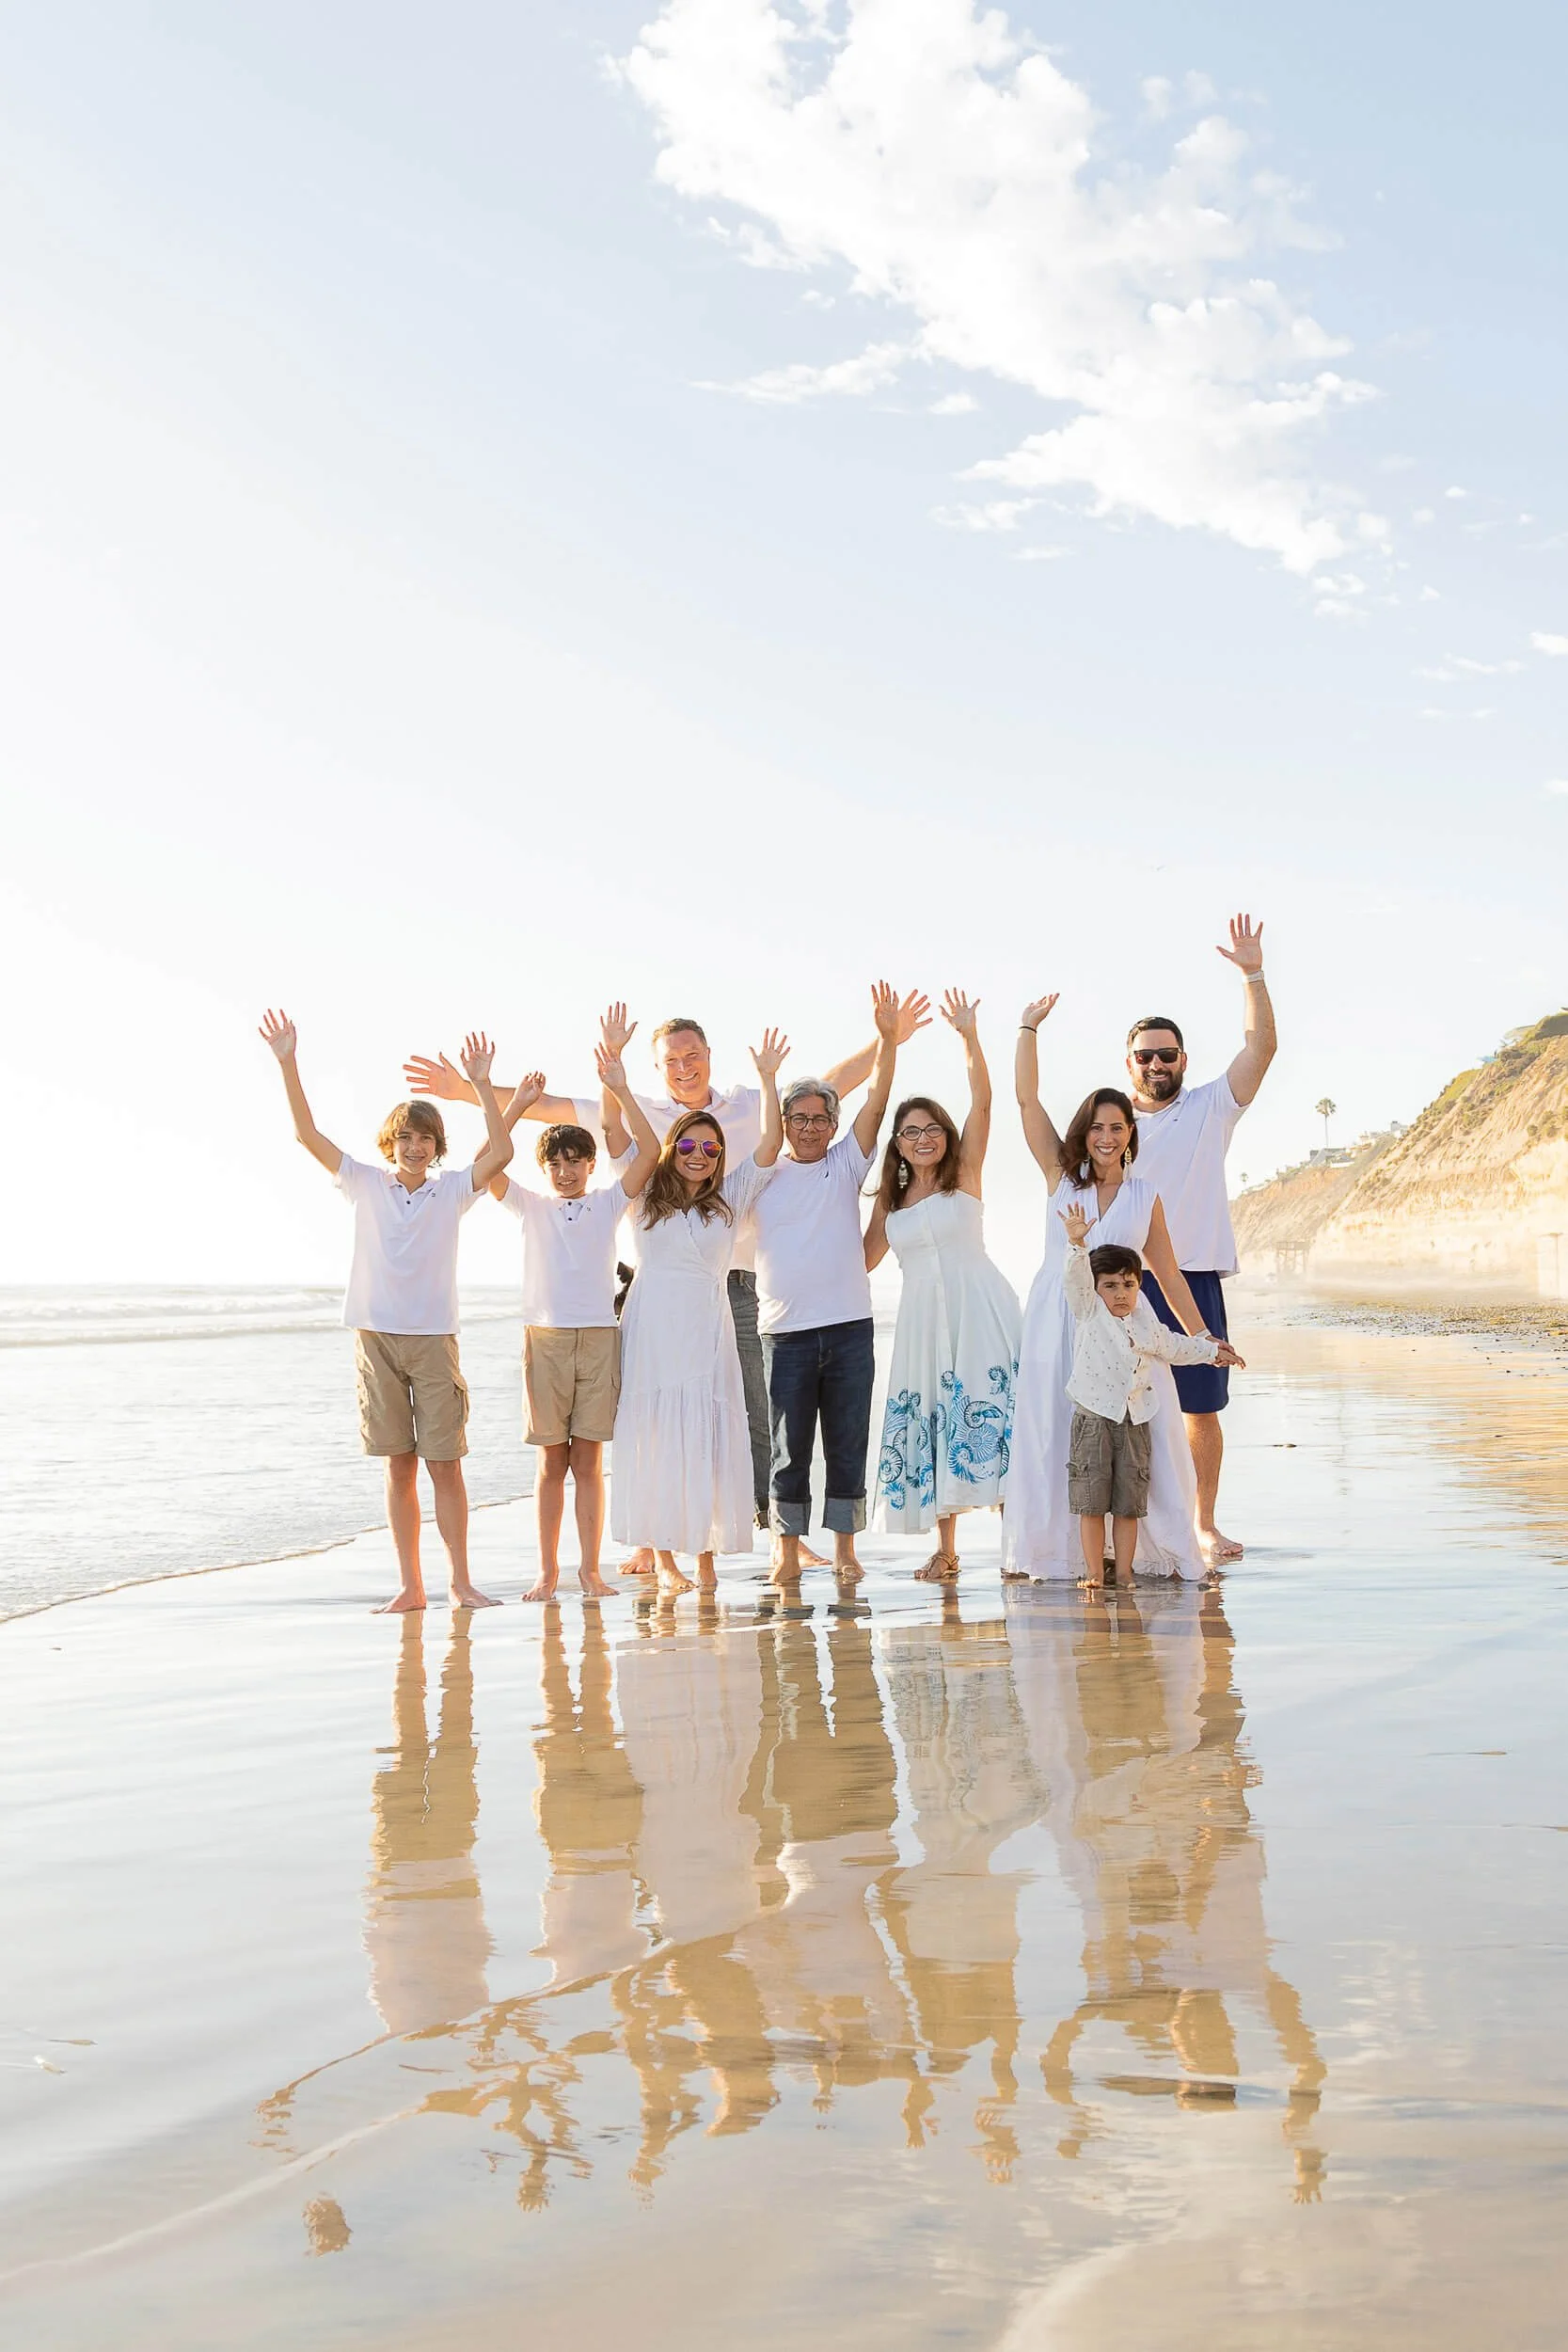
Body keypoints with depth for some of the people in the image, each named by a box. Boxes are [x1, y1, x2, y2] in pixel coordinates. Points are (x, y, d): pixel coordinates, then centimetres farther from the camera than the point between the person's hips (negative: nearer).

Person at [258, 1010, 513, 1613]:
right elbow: (306, 1134, 1)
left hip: (434, 1337, -1)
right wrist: (287, 1064, -7)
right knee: (399, 1465, 6)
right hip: (377, 1335, 1)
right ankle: (410, 1585, 11)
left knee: (445, 1463, -2)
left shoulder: (452, 1190, 4)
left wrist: (482, 1085, -17)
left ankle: (461, 1581, 5)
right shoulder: (367, 1185, 6)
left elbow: (500, 1153, -11)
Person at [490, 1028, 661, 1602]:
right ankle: (547, 1571, 9)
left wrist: (620, 1090, -9)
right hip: (545, 1336, 0)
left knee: (588, 1462, 2)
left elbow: (649, 1152, -4)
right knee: (551, 1463, 4)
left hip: (599, 1337, 0)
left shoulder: (608, 1202, 8)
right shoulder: (531, 1206, 9)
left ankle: (590, 1568, 7)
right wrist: (518, 1104, -9)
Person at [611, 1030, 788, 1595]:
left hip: (707, 1331, 1)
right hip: (652, 1330, -1)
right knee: (655, 1439, -1)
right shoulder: (648, 1197, 8)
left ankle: (706, 1552, 8)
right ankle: (663, 1558, 3)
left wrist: (768, 1080, -2)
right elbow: (618, 1135, 2)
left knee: (707, 1440, 1)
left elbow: (770, 1146, 5)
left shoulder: (728, 1199, 11)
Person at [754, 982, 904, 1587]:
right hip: (785, 1331, 0)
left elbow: (876, 1104, -4)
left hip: (849, 1327, 0)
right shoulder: (763, 1176, 8)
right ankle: (788, 1551, 10)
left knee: (848, 1443, 4)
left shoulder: (845, 1164, 8)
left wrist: (887, 1039, -15)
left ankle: (844, 1549, 13)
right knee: (789, 1447, 3)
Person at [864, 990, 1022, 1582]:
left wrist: (969, 1035, -15)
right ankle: (945, 1551, 12)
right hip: (922, 1316, 4)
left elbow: (981, 1100, -7)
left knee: (990, 1417, -10)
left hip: (979, 1309, -4)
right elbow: (865, 1260, 16)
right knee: (929, 1425, 4)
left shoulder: (964, 1177, 3)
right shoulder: (890, 1199, 14)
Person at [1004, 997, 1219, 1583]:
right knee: (1050, 1437, 3)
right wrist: (1029, 1028, 1)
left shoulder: (1145, 1196, 8)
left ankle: (1167, 1551, 5)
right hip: (1058, 1322, 0)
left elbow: (1169, 1273, 13)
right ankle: (1039, 1551, 12)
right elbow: (1027, 1099, 2)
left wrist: (1202, 1338, 12)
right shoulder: (1061, 1176, 6)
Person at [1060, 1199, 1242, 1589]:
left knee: (1129, 1503, 5)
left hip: (1135, 1421, 4)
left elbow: (1172, 1346, 31)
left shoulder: (1147, 1326, 12)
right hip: (1094, 1417, -4)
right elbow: (1076, 1278, -17)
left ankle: (1123, 1575, 11)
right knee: (1092, 1501, -4)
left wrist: (1210, 1351, 38)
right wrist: (1077, 1243, -33)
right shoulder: (1089, 1313, 0)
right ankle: (1094, 1575, 3)